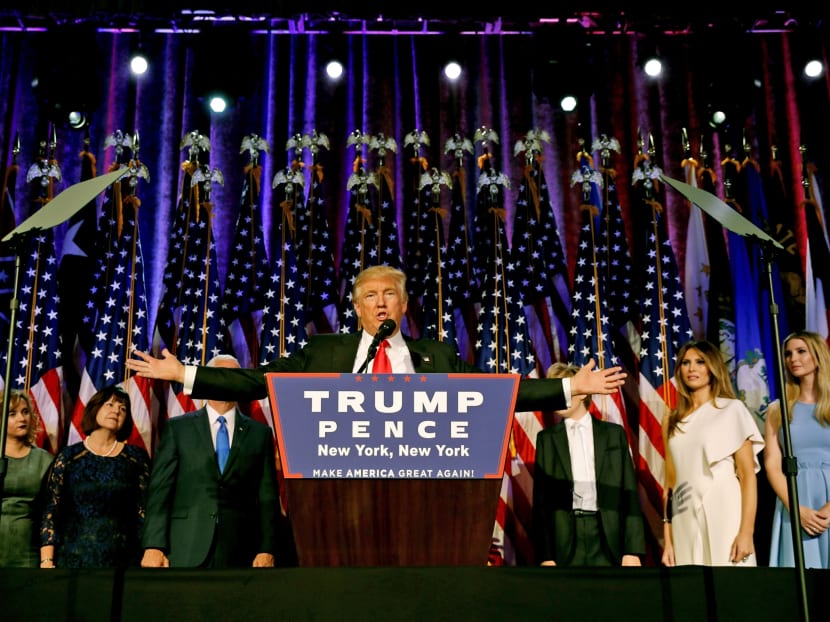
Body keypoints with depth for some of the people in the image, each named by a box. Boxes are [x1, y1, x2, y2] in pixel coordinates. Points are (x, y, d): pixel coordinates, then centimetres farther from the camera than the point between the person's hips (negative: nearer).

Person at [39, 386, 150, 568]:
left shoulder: (137, 457, 6)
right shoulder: (68, 457, 5)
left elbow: (144, 511, 2)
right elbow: (50, 512, 3)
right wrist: (46, 560, -6)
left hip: (123, 558, 0)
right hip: (74, 558, 0)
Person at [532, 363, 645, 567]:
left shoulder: (614, 433, 11)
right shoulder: (547, 438, 10)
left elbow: (629, 493, 7)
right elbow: (541, 499, 6)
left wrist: (633, 550, -2)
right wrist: (545, 556, -3)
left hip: (608, 538, 0)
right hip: (564, 541, 0)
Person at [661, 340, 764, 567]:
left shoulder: (731, 409, 4)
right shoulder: (672, 421, 14)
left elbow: (748, 474, -3)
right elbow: (670, 481, 12)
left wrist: (747, 532, -12)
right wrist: (667, 540, 5)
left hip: (724, 517, -3)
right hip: (685, 524, 3)